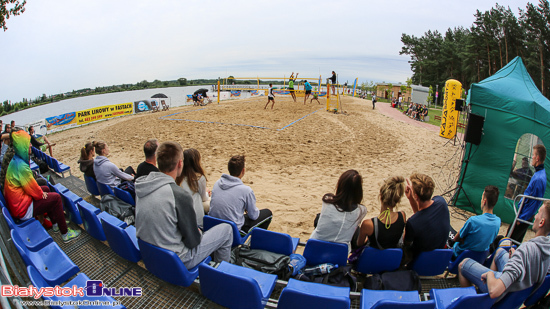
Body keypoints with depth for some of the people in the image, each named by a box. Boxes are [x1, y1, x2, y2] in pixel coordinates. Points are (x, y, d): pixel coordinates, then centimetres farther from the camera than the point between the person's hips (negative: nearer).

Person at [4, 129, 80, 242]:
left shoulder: (15, 160, 4)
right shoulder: (21, 166, -29)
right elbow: (31, 187, -20)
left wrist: (40, 191, 10)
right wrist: (41, 194, -2)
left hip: (14, 202, 11)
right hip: (23, 209, -11)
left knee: (46, 189, 25)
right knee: (55, 198, -9)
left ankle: (55, 224, 33)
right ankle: (65, 234, -1)